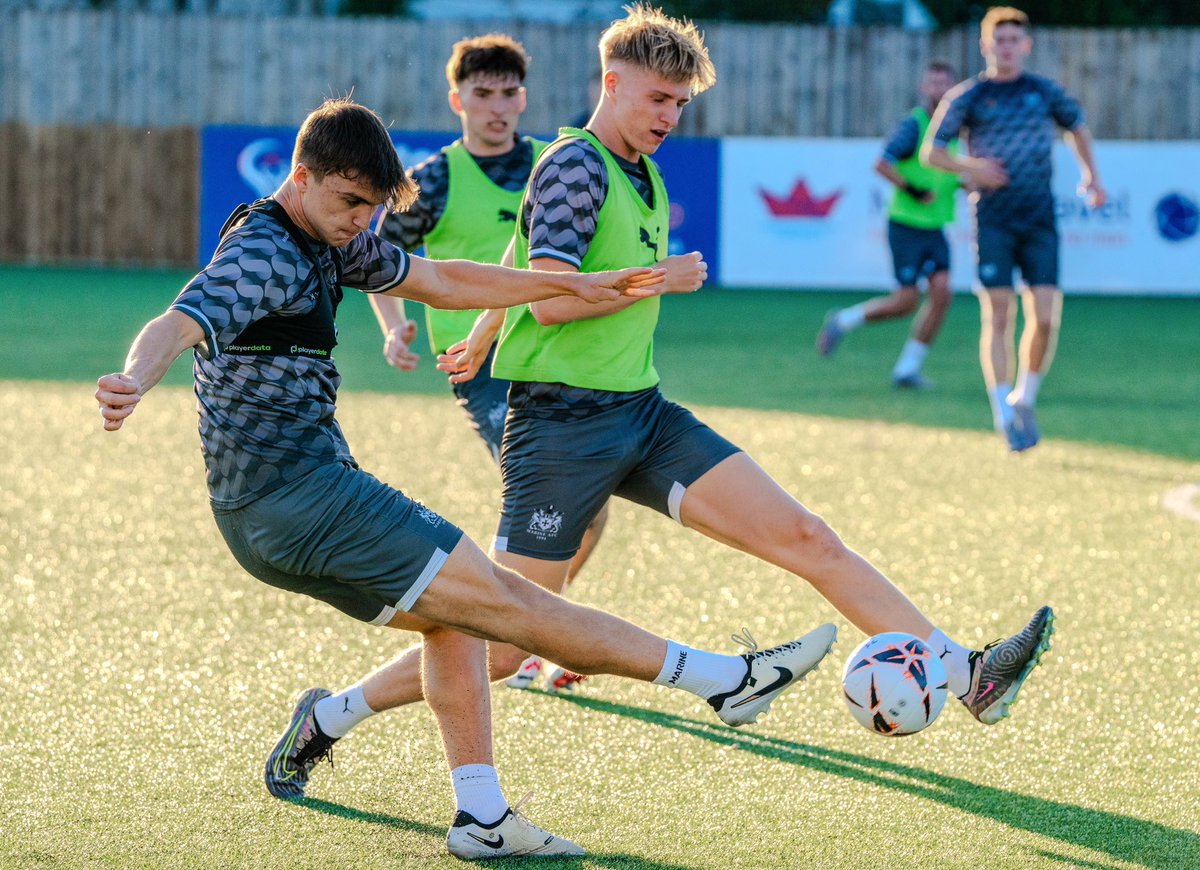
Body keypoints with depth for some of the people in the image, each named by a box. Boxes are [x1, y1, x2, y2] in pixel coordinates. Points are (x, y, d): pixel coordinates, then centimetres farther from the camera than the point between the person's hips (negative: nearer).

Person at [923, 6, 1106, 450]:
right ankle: (1003, 415, -2)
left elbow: (1077, 125, 28)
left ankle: (1025, 401, 14)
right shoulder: (968, 96, 2)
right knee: (998, 317, -8)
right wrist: (970, 167, -15)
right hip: (993, 221, -2)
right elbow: (930, 151, 1)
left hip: (1040, 221, 2)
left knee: (1045, 317, -7)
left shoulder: (1045, 92, 9)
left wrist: (1090, 175, 27)